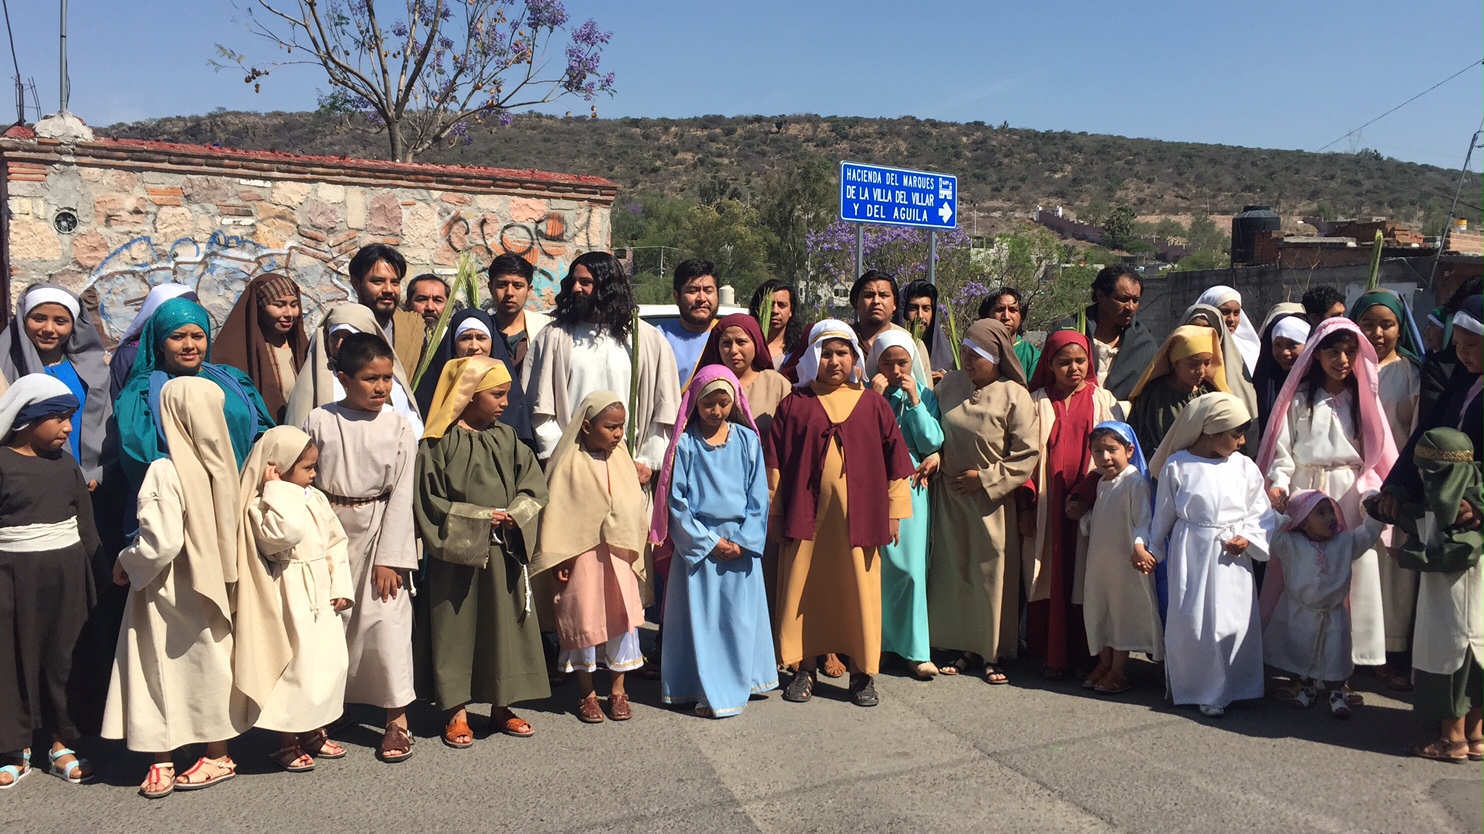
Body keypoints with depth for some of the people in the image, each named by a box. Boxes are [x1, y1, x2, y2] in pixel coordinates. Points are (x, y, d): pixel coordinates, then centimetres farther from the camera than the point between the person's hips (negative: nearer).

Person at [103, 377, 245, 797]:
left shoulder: (166, 471, -20)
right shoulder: (218, 466, -4)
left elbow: (162, 542, -22)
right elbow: (224, 532, 1)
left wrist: (126, 563, -6)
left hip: (169, 592, -6)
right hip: (210, 585, 6)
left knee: (162, 670, 8)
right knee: (206, 665, 16)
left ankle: (162, 763, 18)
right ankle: (218, 755, 26)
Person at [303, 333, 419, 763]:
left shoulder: (399, 428, -3)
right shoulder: (320, 421, -1)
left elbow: (402, 494, -4)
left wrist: (389, 558, -9)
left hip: (378, 531, -1)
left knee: (386, 623, -3)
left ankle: (397, 718, 9)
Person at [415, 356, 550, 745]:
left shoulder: (506, 439, 6)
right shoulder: (438, 444, -8)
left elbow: (534, 486, 4)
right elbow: (429, 501, -10)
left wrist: (513, 517, -14)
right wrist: (481, 518, -13)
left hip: (503, 552, 5)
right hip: (456, 553, -4)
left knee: (505, 624, 10)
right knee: (457, 627, 5)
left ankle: (500, 706, 24)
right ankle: (456, 711, 18)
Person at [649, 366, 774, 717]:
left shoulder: (747, 440, 2)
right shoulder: (685, 443, -4)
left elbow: (758, 496, 2)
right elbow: (675, 499, -5)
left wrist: (743, 540, -8)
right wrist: (709, 540, -8)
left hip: (741, 544, 2)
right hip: (697, 540, -1)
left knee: (740, 616, 5)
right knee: (701, 618, 2)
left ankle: (737, 685, 18)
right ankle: (709, 692, 12)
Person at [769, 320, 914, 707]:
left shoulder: (872, 404, 6)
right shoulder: (794, 404, 5)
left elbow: (895, 457, 7)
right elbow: (775, 461, 6)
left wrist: (894, 509, 4)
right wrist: (775, 511, 3)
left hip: (858, 515, 0)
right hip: (806, 515, 0)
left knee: (860, 592, 5)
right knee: (804, 591, 5)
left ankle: (863, 673, 17)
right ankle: (804, 668, 19)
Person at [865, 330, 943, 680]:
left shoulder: (924, 396, 9)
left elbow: (931, 444, -2)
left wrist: (915, 400, -7)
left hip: (911, 487, 1)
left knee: (910, 566, -2)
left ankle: (915, 648, 7)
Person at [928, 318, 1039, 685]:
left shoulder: (1014, 395, -10)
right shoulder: (950, 384, 3)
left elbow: (1027, 455, -10)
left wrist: (985, 477, -12)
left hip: (991, 500, -4)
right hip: (949, 496, 4)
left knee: (993, 576, 2)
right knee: (955, 573, 9)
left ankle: (994, 654, 16)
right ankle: (967, 649, 22)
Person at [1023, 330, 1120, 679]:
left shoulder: (1104, 401, 7)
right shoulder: (1037, 402, 6)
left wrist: (1089, 497, -9)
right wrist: (1027, 504, -4)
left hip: (1089, 507, 0)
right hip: (1046, 508, 0)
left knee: (1085, 581, 3)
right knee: (1049, 579, 1)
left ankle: (1084, 655, 14)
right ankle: (1051, 656, 9)